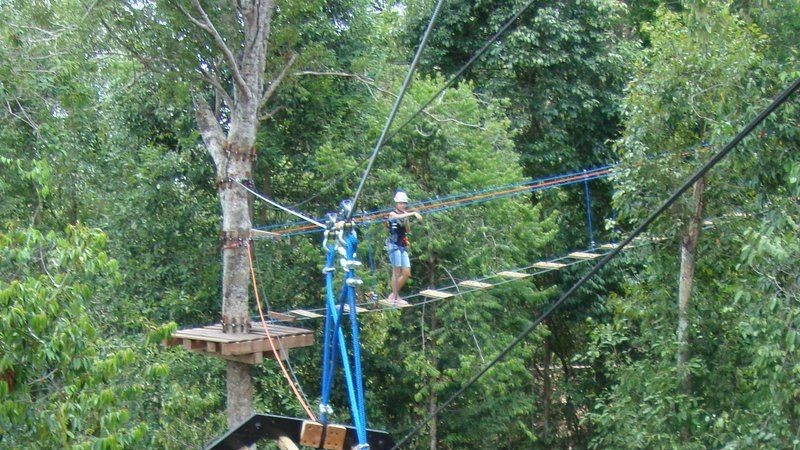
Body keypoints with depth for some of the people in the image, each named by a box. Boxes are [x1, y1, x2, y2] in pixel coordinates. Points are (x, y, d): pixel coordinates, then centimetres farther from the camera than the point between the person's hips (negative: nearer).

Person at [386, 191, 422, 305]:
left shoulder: (405, 215, 14)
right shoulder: (392, 214, -4)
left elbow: (407, 230, 7)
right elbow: (399, 217, -28)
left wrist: (407, 220, -6)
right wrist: (413, 213, -37)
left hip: (403, 246, 7)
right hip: (394, 245, -7)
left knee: (407, 273, 4)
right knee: (397, 271, -10)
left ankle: (394, 294, 17)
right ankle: (395, 298, -7)